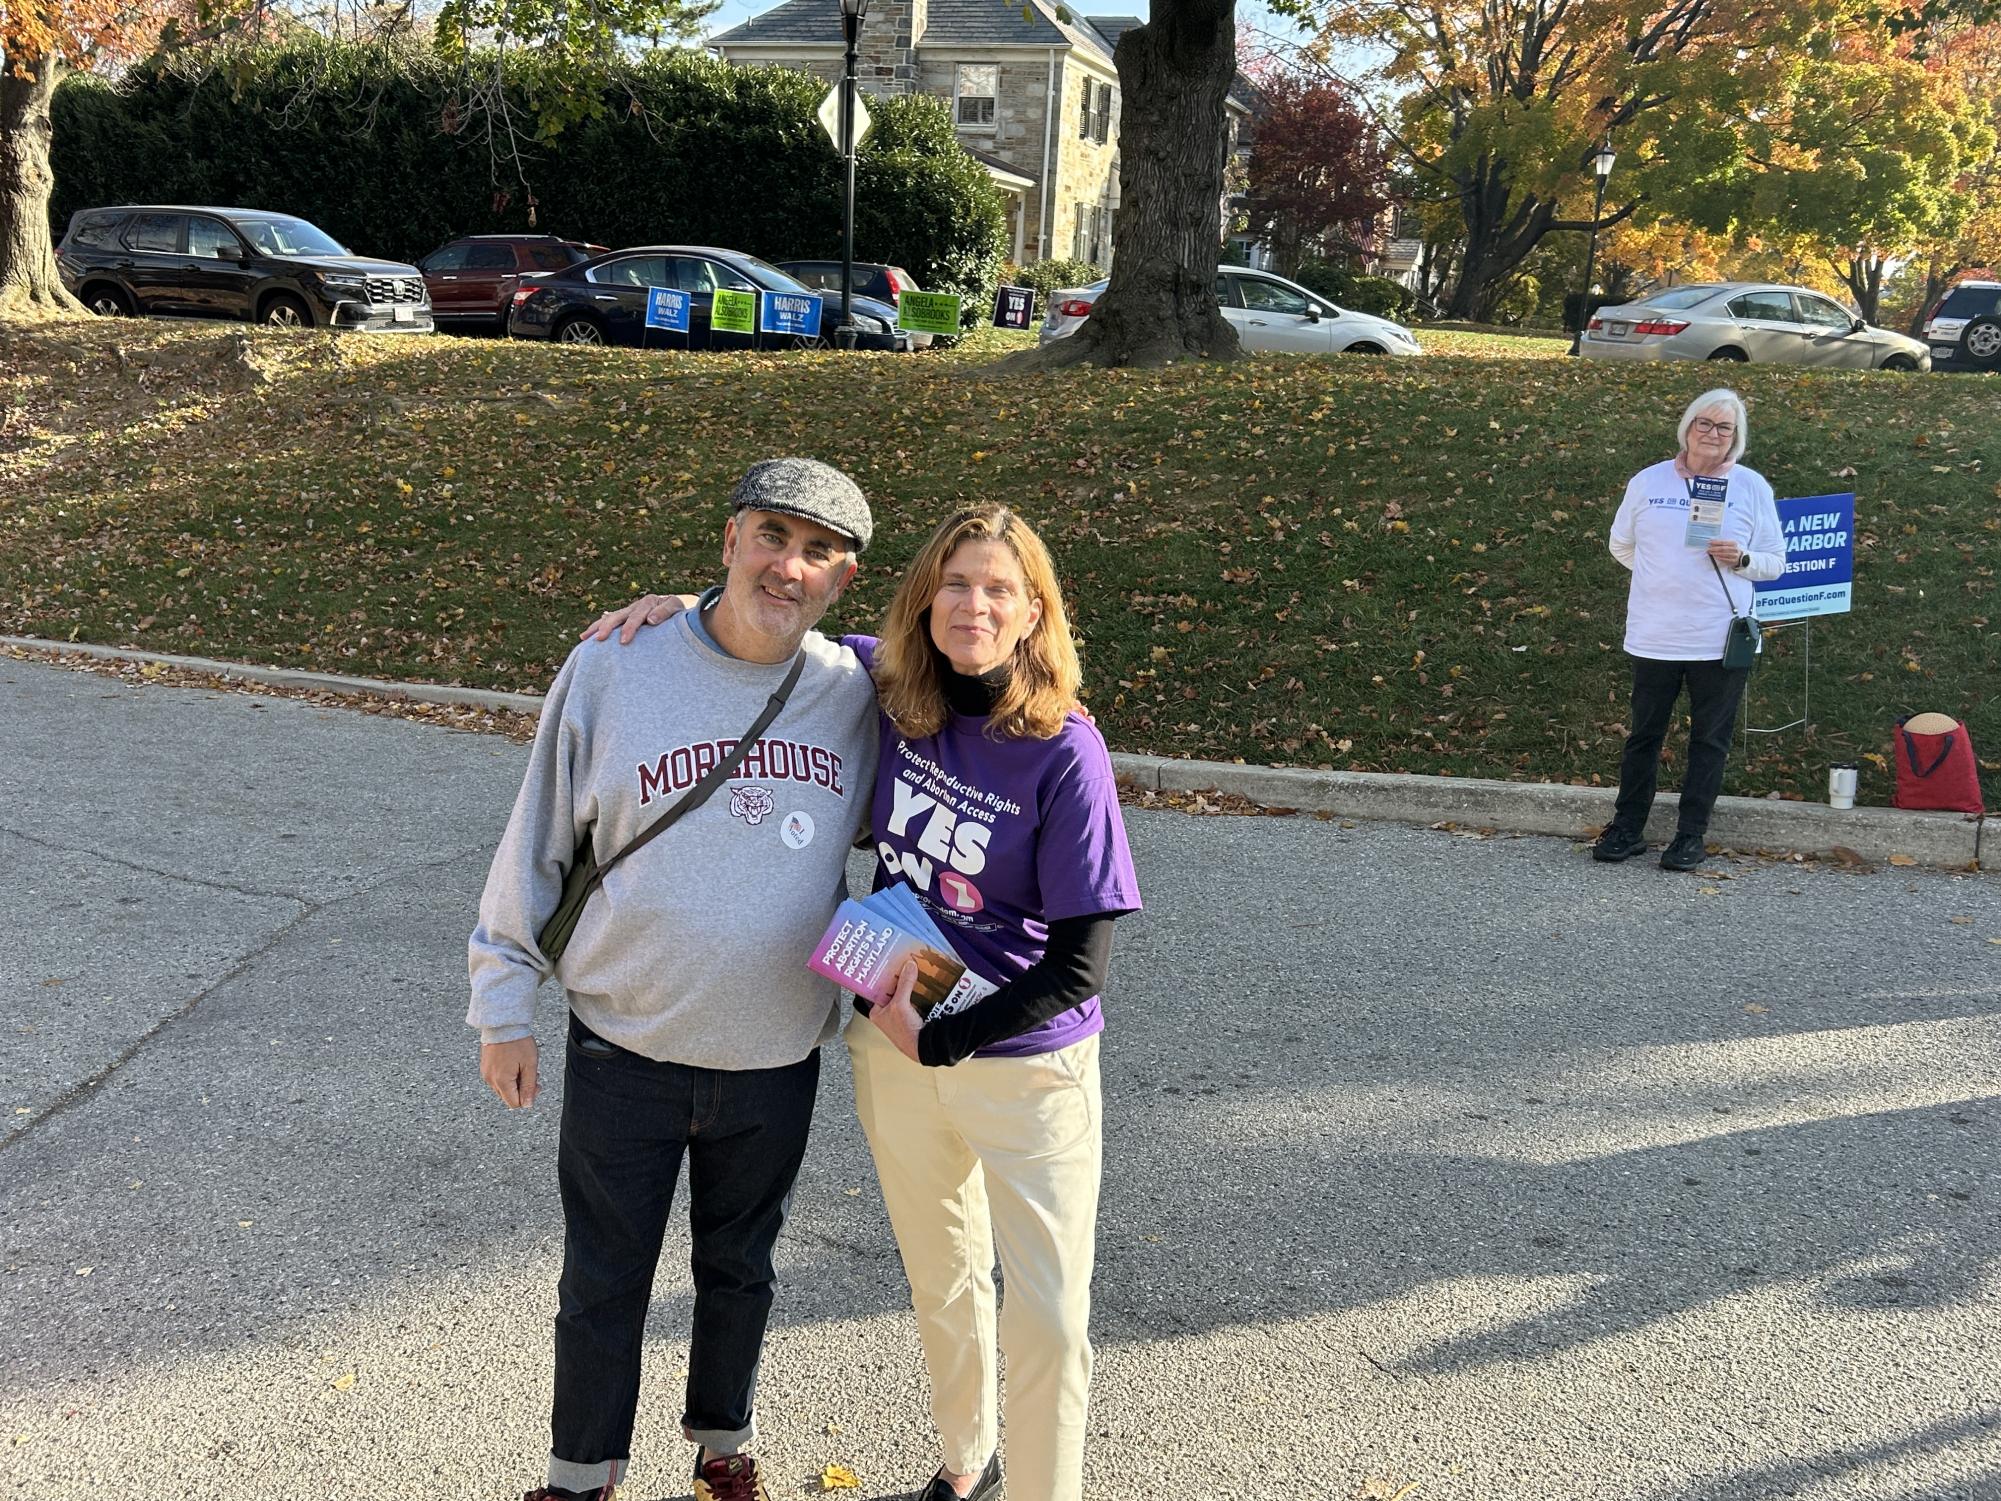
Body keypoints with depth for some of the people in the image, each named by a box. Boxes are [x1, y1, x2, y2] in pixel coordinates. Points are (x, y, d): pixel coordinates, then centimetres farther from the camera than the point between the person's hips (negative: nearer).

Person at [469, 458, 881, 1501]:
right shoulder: (613, 669, -14)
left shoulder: (855, 693, -8)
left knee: (739, 1270, 22)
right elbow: (537, 841, -5)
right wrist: (506, 1006, -1)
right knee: (603, 1281, 14)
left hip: (777, 1061, 2)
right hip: (623, 1052, -2)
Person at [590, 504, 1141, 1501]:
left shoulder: (1064, 754, -21)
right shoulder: (885, 689, -8)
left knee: (1047, 1318, 2)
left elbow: (1078, 965, -18)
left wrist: (938, 1041, -16)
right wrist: (684, 605, -7)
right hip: (895, 1047, 5)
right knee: (941, 1283, 24)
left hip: (1027, 1064, -4)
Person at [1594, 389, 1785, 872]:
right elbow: (1621, 545, 17)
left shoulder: (1752, 487, 2)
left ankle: (1691, 835, 15)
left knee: (1710, 739, 6)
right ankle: (1627, 827, 20)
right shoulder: (1648, 482, 4)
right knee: (1644, 734, 10)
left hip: (1720, 639, -1)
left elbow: (1775, 562, 6)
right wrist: (1662, 576, 8)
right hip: (1654, 636, 1)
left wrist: (1740, 558, -13)